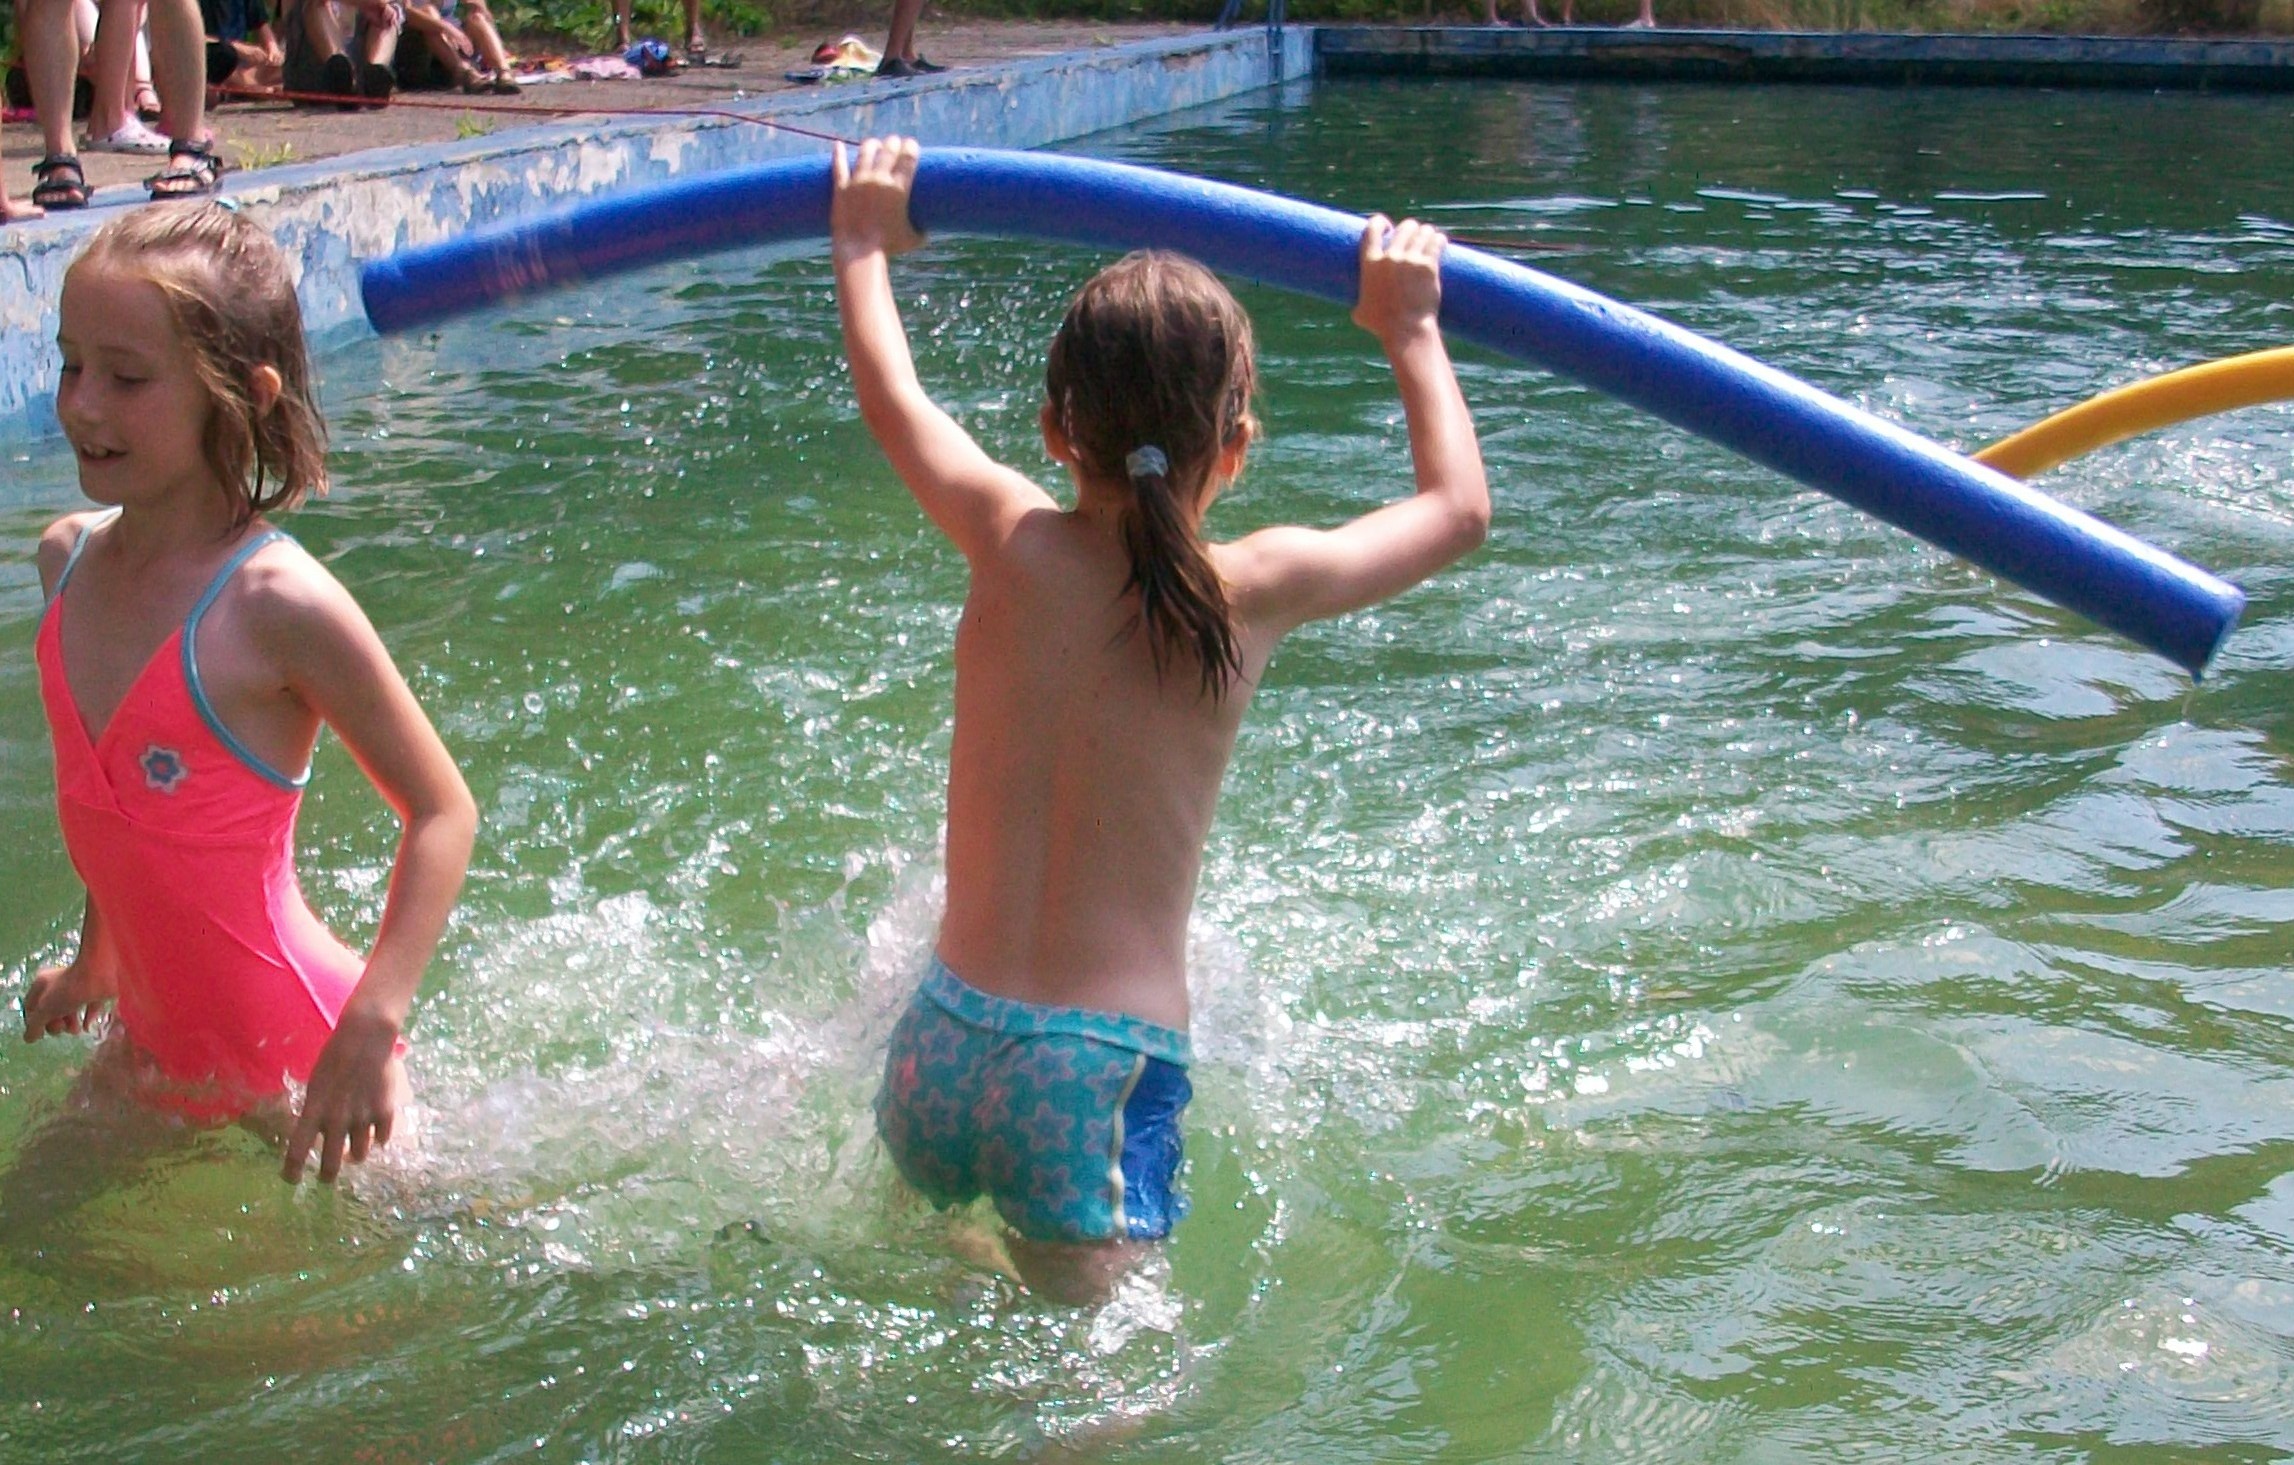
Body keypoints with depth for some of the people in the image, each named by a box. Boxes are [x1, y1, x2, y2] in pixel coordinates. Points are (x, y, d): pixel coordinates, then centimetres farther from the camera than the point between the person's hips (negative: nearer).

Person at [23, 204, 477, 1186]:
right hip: (153, 1048, 8)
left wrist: (371, 1029, -24)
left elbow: (443, 812, -17)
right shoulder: (66, 559, -1)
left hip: (293, 1062, -7)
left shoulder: (276, 606, -23)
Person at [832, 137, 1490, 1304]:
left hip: (947, 1043, 3)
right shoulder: (1253, 592, -7)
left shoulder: (1015, 547, -4)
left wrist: (863, 247, 33)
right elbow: (1459, 508, 12)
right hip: (1108, 1070, -3)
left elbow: (892, 400, 17)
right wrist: (1409, 330, 23)